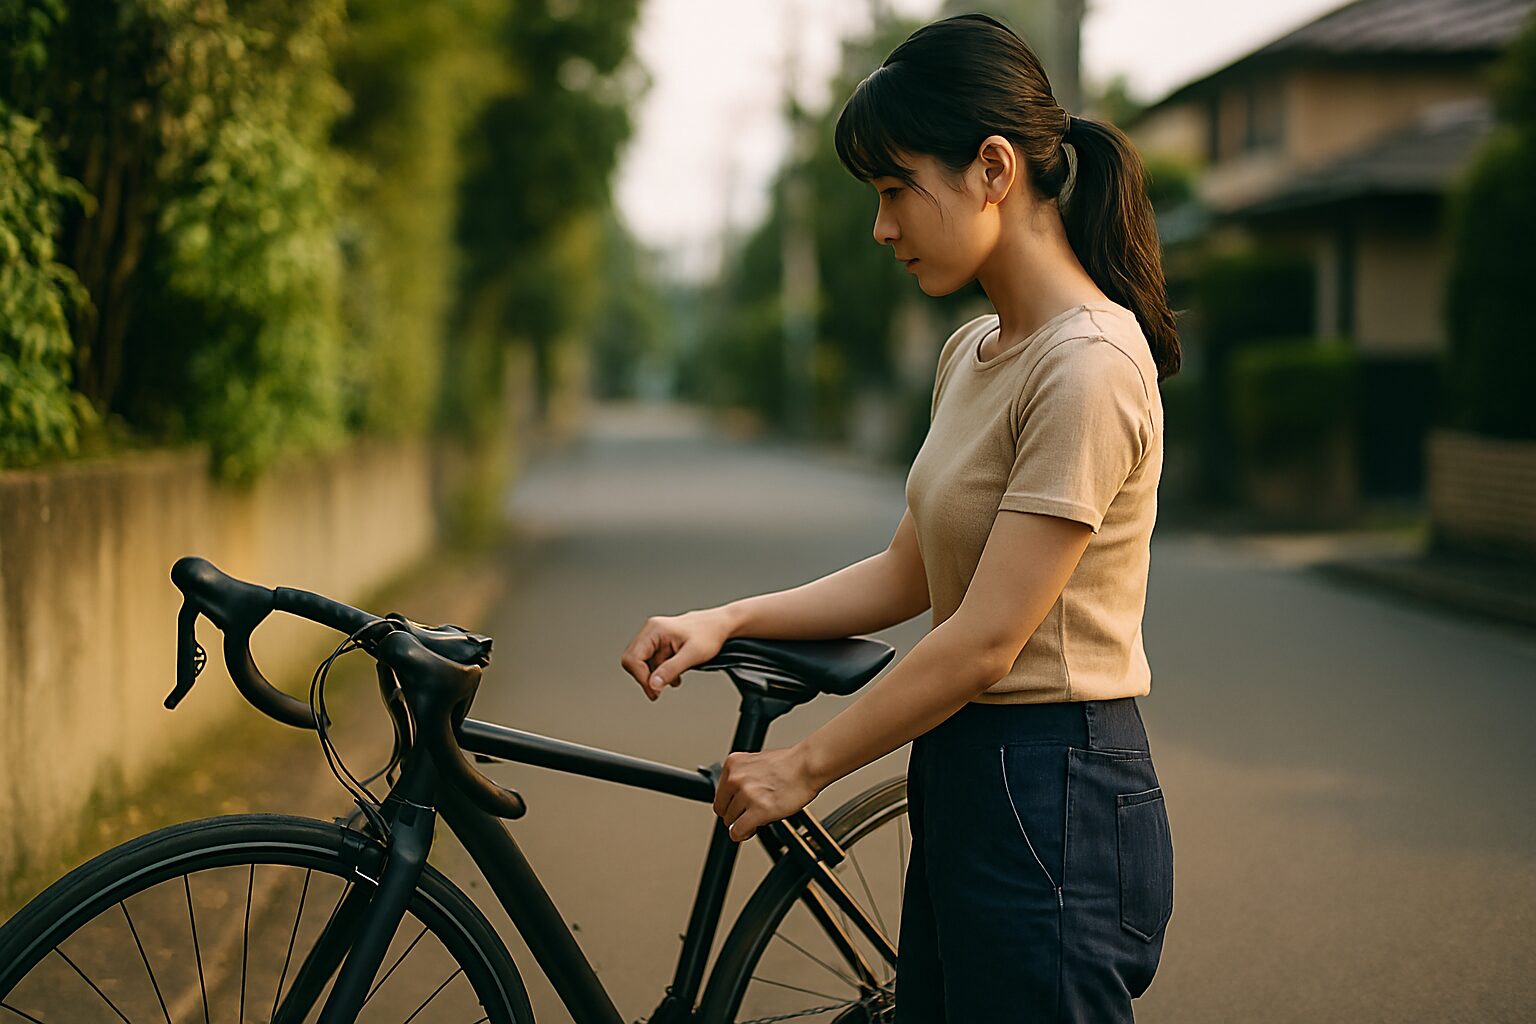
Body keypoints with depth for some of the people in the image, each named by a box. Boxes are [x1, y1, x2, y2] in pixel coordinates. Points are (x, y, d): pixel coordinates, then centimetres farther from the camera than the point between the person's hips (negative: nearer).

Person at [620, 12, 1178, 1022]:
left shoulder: (1088, 367, -19)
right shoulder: (973, 352, 11)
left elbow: (983, 639, -20)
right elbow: (909, 574, 14)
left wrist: (803, 768, -11)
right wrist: (725, 622, 3)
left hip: (1052, 807, -9)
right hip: (966, 787, 9)